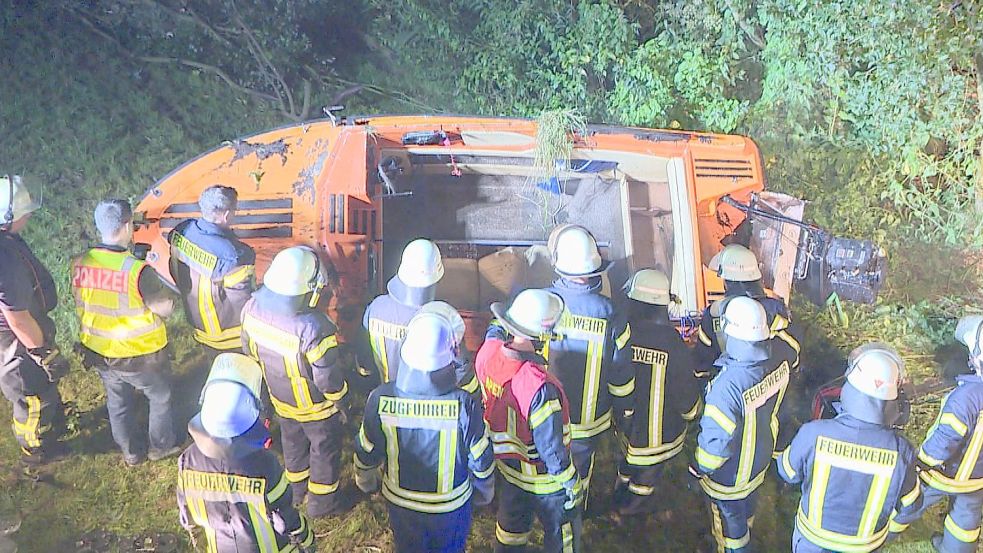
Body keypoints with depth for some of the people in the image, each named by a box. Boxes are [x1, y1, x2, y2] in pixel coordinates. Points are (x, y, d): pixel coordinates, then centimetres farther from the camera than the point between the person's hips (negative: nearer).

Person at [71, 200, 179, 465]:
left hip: (99, 353, 5)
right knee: (160, 397, 22)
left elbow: (86, 302, 4)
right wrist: (157, 281, -4)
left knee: (118, 402, 25)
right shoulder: (138, 271, -30)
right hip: (141, 356, -5)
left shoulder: (80, 264, -12)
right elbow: (165, 309, -20)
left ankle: (130, 452, 43)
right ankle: (162, 445, 38)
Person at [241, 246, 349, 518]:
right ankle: (322, 502, 42)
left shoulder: (252, 309, -22)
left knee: (292, 442, 31)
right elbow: (329, 378, -27)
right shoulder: (313, 329, -41)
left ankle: (297, 488, 55)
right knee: (325, 449, 21)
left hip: (280, 399, 6)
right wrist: (341, 402, -6)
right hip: (315, 406, -5)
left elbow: (250, 352, -2)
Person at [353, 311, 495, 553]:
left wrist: (365, 482, 13)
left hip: (400, 503, 1)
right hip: (451, 506, -1)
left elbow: (366, 452, -9)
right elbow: (481, 460, -16)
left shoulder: (380, 399, -26)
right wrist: (485, 493, 6)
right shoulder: (464, 405, -31)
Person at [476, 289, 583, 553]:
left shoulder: (488, 351, -23)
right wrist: (570, 484, -12)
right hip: (544, 479, -6)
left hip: (506, 463, 6)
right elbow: (552, 448, -27)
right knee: (561, 531, 24)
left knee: (511, 521, 32)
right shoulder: (540, 387, -40)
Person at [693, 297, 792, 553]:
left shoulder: (728, 385, -43)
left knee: (729, 522, 22)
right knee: (747, 509, 35)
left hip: (731, 474, -7)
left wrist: (699, 470, -15)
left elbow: (716, 441, -31)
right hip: (761, 460, 7)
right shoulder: (779, 364, -22)